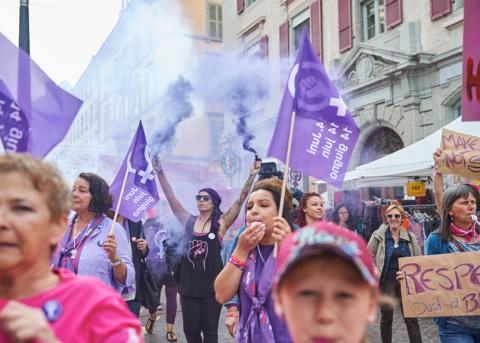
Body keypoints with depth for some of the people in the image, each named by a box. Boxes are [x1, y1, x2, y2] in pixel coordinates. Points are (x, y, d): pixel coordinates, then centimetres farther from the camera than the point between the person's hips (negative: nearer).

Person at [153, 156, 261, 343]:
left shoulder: (221, 223, -2)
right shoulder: (188, 221, 5)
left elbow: (240, 201, -9)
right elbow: (171, 198, -1)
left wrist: (252, 176, -17)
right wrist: (160, 173, -9)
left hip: (212, 285, -2)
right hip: (189, 283, 3)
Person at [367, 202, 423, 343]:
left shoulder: (410, 237, 3)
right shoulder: (378, 235, -5)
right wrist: (374, 270, -14)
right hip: (386, 281, -2)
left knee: (411, 318, 3)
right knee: (386, 317, 10)